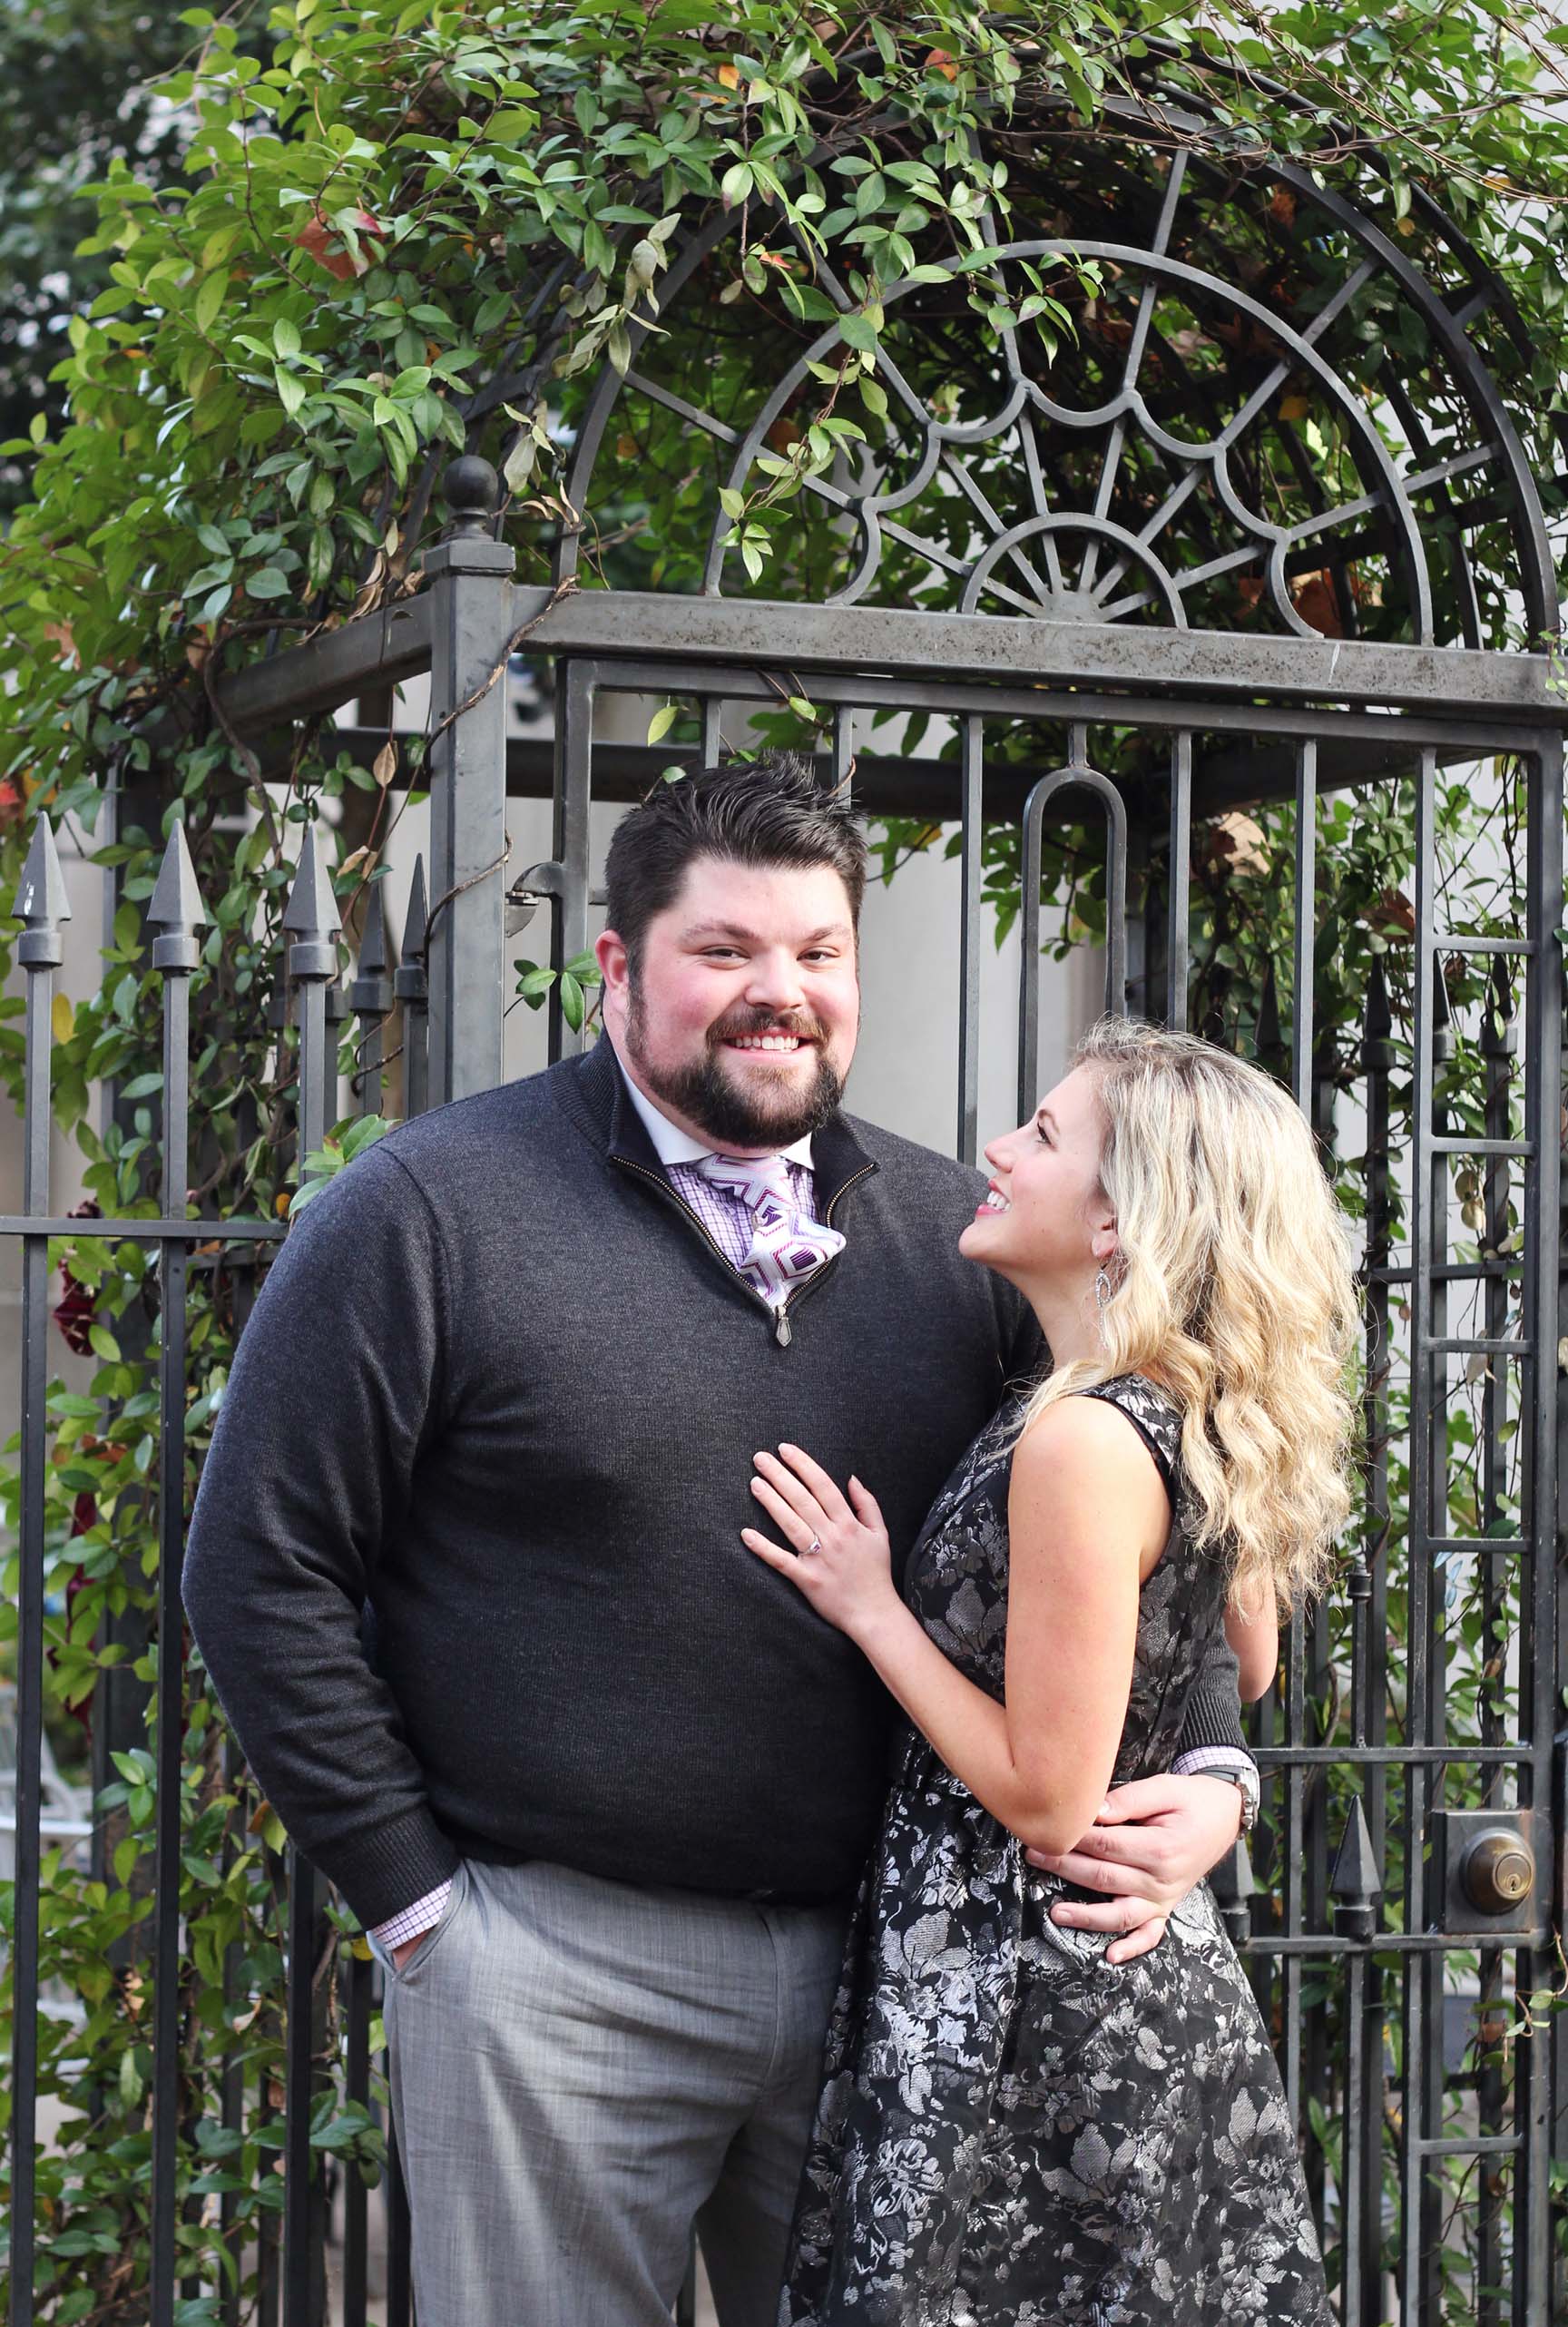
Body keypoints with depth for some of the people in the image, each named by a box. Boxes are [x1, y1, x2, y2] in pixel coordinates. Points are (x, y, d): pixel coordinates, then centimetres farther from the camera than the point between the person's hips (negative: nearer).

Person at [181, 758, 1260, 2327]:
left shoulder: (957, 1238, 7)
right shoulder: (432, 1212, -6)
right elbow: (261, 1568, -5)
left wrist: (1209, 1779, -6)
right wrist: (412, 1893, -7)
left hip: (882, 1960, 4)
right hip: (560, 1963, -4)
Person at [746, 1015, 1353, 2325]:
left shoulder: (1081, 1440, -23)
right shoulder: (1209, 1427, 4)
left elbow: (1046, 1799, -21)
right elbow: (1249, 1676, 20)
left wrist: (870, 1610, -13)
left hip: (1033, 1999, -9)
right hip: (1165, 1968, 9)